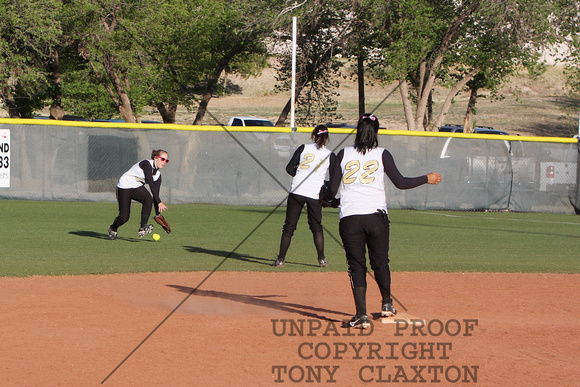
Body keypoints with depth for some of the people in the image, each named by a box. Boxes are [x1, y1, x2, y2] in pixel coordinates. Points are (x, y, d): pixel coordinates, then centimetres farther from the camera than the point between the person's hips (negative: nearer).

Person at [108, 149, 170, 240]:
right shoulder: (146, 164, -23)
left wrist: (158, 213, -9)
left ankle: (142, 229, -28)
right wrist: (159, 202, -36)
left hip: (137, 188, 7)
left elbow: (155, 194, -1)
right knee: (124, 217, -9)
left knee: (148, 200, -26)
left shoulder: (158, 175, 0)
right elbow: (151, 185, -30)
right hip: (124, 187, -7)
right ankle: (112, 228, 25)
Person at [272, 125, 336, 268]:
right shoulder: (330, 155, 3)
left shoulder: (303, 148, 4)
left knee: (289, 225, 6)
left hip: (297, 191, 0)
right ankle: (322, 259, 11)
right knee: (316, 226, 15)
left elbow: (289, 168, 3)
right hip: (315, 194, 0)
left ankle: (280, 259, 5)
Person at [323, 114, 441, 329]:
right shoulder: (382, 154, 2)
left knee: (356, 266, 1)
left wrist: (325, 198, 24)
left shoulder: (344, 154, 4)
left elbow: (332, 188, 2)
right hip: (376, 215, 0)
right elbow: (400, 182, -1)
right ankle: (387, 304, 33)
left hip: (349, 217, 0)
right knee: (380, 262, 17)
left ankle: (361, 315, -9)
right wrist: (427, 179, 12)